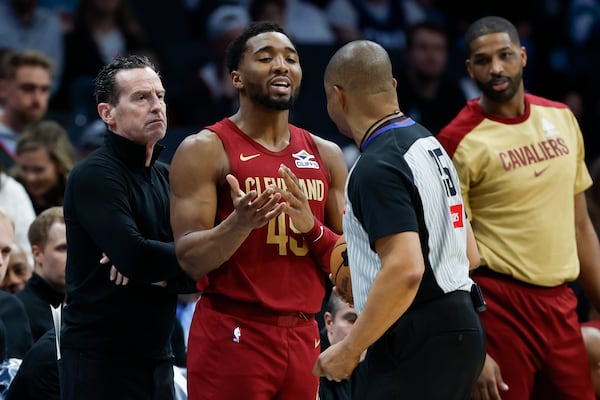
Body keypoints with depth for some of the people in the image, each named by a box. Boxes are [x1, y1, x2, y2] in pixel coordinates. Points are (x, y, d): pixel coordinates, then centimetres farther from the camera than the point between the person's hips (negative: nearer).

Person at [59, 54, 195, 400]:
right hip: (99, 358, -7)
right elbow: (136, 256, -23)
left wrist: (157, 274, -14)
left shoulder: (166, 177, 14)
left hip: (156, 356, 7)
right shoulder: (94, 176, -10)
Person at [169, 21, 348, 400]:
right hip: (231, 337, -5)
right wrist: (240, 223, -29)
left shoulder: (326, 155, 11)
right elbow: (191, 260, -10)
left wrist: (311, 227, -10)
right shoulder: (204, 150, -4)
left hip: (302, 337, 5)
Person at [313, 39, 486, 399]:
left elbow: (405, 270, -26)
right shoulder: (431, 145, 15)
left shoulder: (377, 168, -16)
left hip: (416, 342, -10)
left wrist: (350, 349, -19)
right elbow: (470, 256, 20)